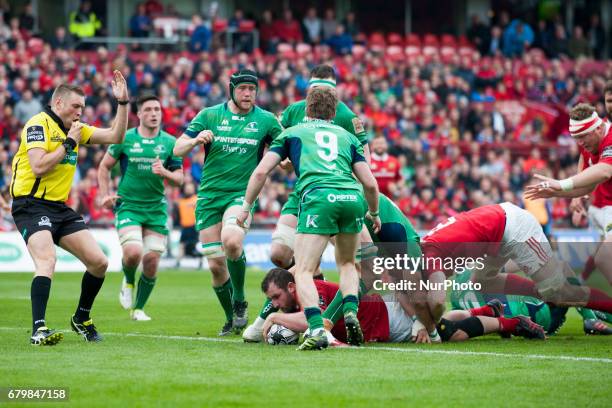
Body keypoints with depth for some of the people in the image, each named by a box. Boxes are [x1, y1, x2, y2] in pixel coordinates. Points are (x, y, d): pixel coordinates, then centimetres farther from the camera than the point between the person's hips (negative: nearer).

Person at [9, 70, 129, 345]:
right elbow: (38, 167, -22)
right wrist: (69, 143, -15)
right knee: (47, 260, -29)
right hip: (32, 206, -8)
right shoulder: (39, 124, -10)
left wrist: (122, 102, 5)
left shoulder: (74, 128, 14)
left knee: (99, 262, 2)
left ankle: (81, 320, 21)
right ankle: (38, 329, -33)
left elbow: (115, 137, 14)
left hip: (60, 207, 8)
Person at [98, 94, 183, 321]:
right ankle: (128, 281, 13)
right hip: (128, 206, -2)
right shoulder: (125, 139, -2)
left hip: (156, 208, 2)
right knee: (133, 253, -22)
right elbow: (104, 167, 10)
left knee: (151, 262, 0)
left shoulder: (170, 142, 2)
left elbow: (179, 179, 4)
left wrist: (165, 173, -17)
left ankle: (139, 308, 20)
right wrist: (105, 195, 0)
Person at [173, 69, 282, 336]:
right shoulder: (209, 116, 3)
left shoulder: (266, 120, 2)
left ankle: (239, 301, -9)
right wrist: (196, 140, -19)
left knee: (231, 241, -31)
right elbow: (178, 149, 2)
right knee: (216, 265, 0)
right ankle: (232, 319, 21)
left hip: (242, 194, -2)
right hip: (209, 196, 2)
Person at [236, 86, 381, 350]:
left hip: (317, 197, -3)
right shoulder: (348, 137, 28)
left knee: (304, 271, -3)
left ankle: (317, 330, -25)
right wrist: (374, 213, 38)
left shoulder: (292, 133, 23)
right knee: (347, 263, 26)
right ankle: (350, 314, 2)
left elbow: (261, 172, 14)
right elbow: (370, 183, 20)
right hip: (353, 198, 3)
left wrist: (246, 206, 25)